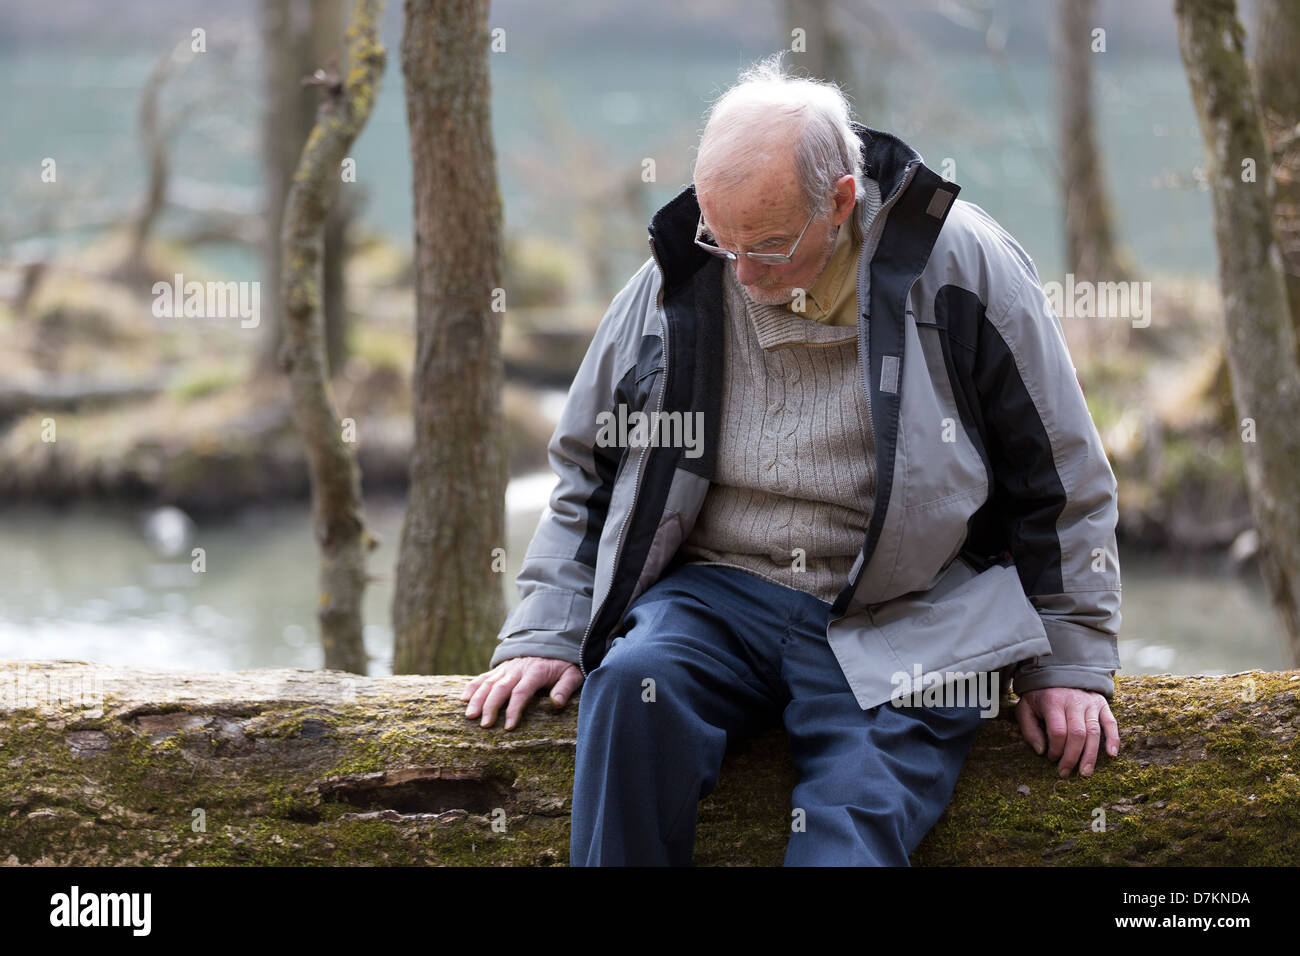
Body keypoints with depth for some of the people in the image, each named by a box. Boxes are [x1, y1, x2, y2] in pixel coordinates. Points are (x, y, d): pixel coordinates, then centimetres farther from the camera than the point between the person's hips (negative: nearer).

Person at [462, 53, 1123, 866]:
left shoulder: (958, 266, -3)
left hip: (901, 623, -3)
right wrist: (546, 634, 8)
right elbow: (589, 471, 18)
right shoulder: (676, 280, 5)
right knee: (633, 680, -30)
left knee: (853, 826, -28)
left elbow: (1062, 481, 6)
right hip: (717, 593, 3)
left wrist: (1070, 660, 5)